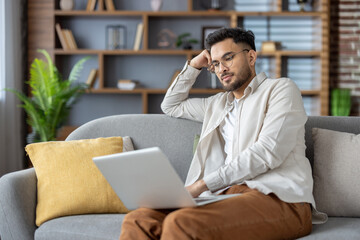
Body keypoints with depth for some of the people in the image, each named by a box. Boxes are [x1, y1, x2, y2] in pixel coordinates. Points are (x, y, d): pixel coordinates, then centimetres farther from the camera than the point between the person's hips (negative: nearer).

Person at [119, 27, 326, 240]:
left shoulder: (281, 89, 9)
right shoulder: (218, 104, 31)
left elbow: (267, 152, -7)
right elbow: (171, 105, 48)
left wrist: (202, 184, -12)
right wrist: (194, 66, 32)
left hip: (278, 197, -6)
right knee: (139, 220, -21)